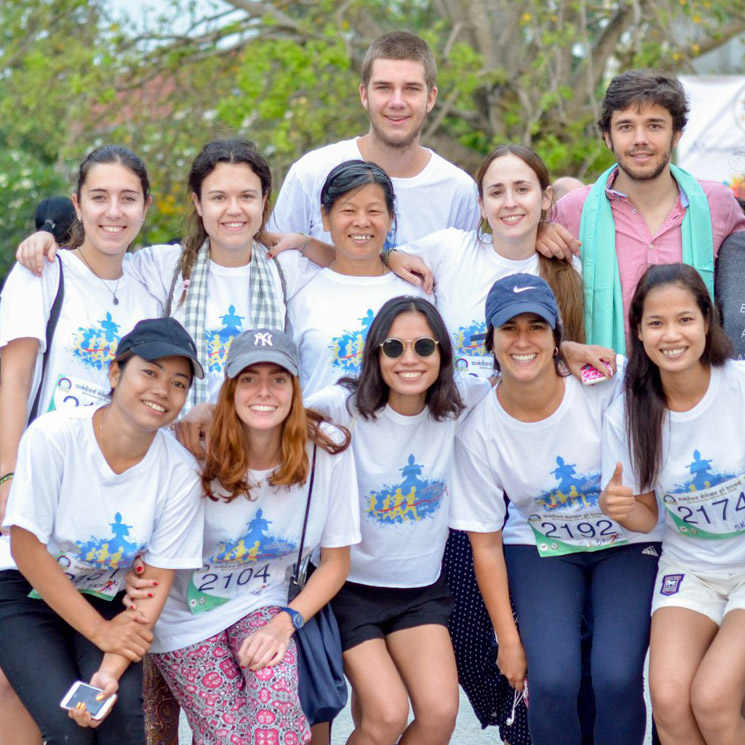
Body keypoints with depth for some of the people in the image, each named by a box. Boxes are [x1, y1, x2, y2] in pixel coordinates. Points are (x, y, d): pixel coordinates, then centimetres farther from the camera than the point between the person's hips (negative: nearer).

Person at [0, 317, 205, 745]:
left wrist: (112, 669, -27)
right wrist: (100, 631, -19)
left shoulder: (180, 472, -15)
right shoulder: (54, 437, -22)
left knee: (123, 709, -24)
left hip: (106, 600, 2)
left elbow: (156, 584, -13)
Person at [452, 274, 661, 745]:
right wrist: (508, 640, -2)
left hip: (628, 544, -1)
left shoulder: (606, 389, -19)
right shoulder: (479, 432, -13)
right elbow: (486, 544, -4)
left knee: (616, 679, -21)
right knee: (552, 682, -20)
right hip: (542, 549, 1)